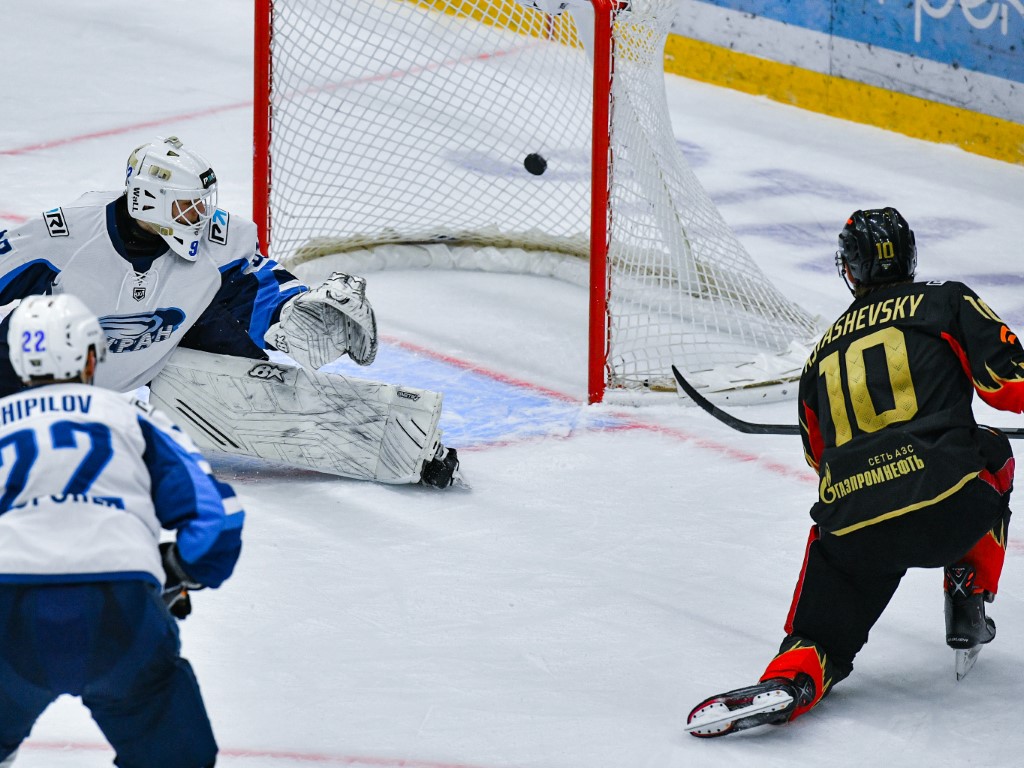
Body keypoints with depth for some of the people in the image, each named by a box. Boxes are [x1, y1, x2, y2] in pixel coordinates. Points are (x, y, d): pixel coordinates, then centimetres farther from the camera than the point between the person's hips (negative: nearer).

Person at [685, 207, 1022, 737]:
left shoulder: (825, 350, 24)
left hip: (851, 527, 2)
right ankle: (968, 610, 26)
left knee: (819, 635, 13)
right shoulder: (947, 302, 11)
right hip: (948, 506, -2)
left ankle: (789, 681, -23)